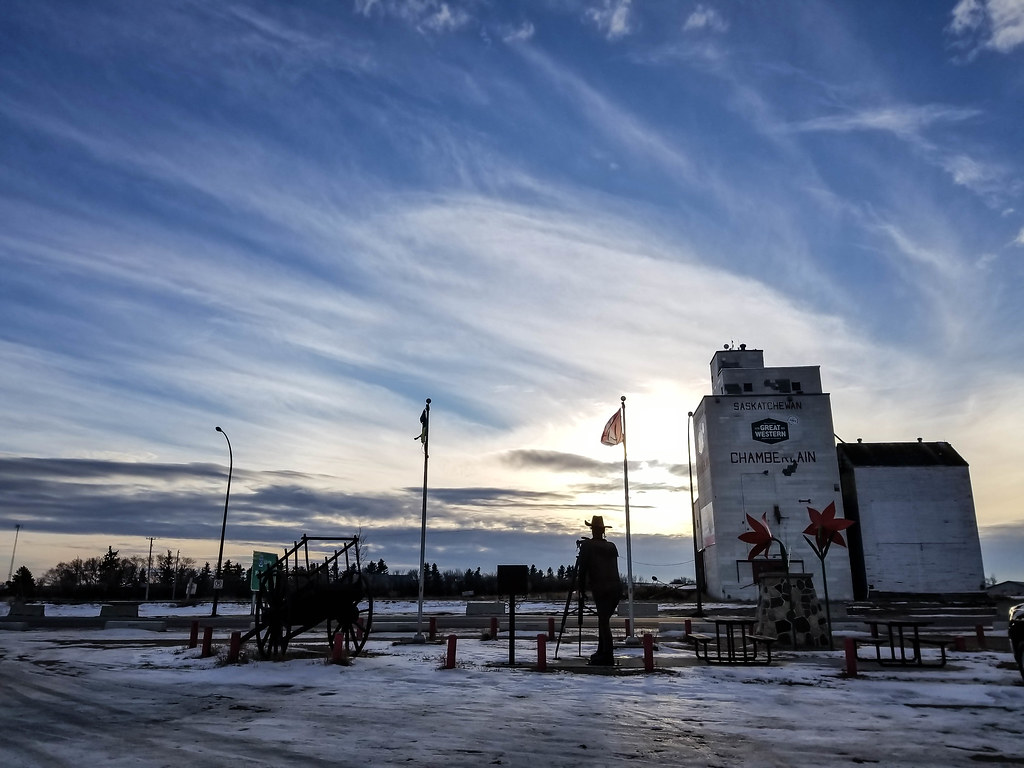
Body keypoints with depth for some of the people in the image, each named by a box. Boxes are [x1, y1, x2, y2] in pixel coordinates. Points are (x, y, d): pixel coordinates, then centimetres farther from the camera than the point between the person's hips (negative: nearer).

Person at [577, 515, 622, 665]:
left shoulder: (586, 545, 1)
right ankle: (602, 652, 21)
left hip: (600, 589, -5)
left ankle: (608, 657, -4)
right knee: (604, 620, 16)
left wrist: (581, 590, 5)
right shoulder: (611, 546, 15)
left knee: (604, 621, -3)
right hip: (616, 588, 5)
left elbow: (583, 569, -2)